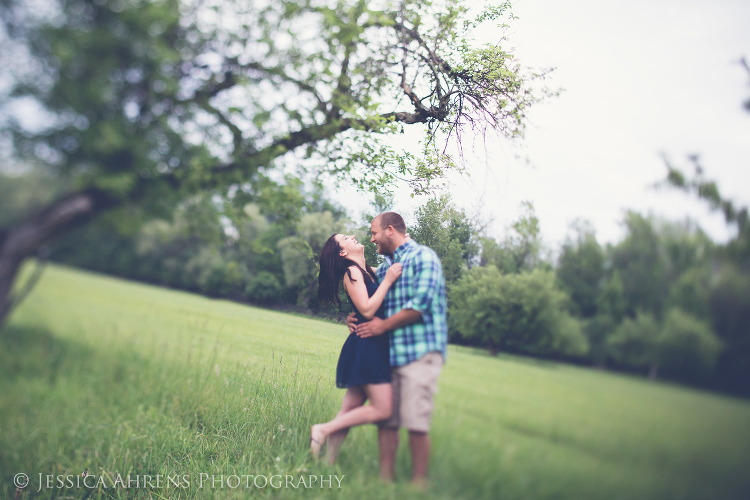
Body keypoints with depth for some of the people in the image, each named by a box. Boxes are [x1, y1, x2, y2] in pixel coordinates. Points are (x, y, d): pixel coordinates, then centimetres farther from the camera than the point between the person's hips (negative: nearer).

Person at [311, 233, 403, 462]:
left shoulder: (369, 271, 15)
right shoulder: (352, 272, -9)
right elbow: (367, 310, -18)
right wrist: (387, 280, -15)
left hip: (375, 346, 9)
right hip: (366, 346, -9)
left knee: (349, 411, 8)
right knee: (382, 409, -9)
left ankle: (328, 463, 13)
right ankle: (323, 430, -2)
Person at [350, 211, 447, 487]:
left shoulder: (423, 257, -4)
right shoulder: (384, 267, 21)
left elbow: (421, 305, -15)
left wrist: (382, 326, -10)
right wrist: (357, 318, 5)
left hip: (419, 351, -7)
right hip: (389, 352, 7)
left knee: (415, 421, -7)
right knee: (385, 418, 5)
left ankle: (418, 483, 3)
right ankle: (385, 479, 13)